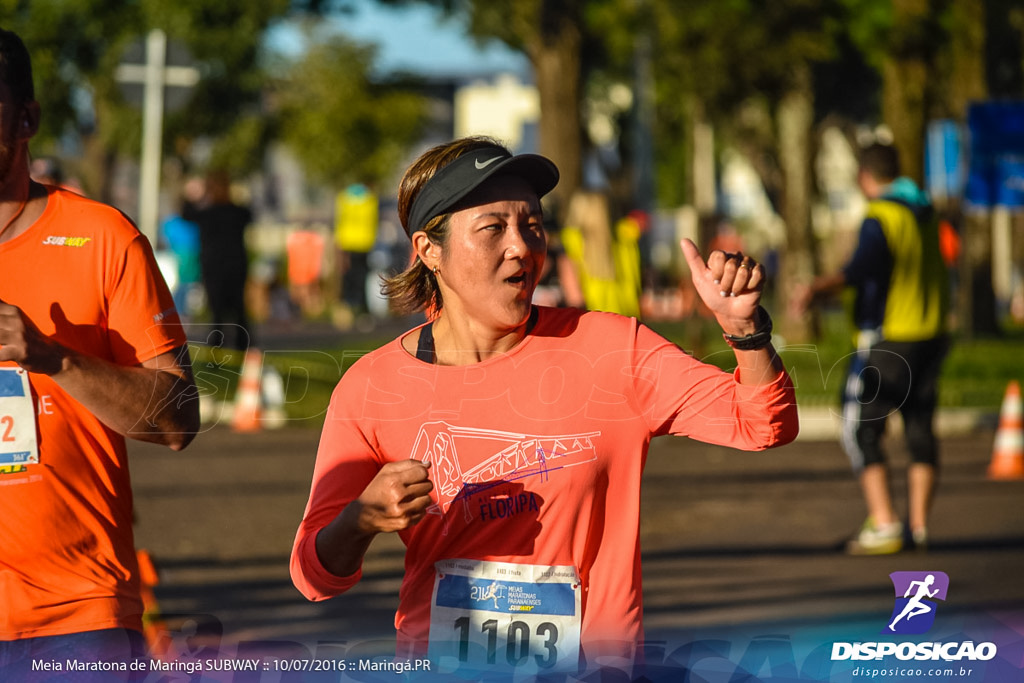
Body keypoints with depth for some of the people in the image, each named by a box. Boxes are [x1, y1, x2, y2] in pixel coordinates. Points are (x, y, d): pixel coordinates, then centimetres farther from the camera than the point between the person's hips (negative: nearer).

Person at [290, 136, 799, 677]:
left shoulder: (613, 352, 3)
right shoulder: (371, 388, 3)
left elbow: (762, 425, 1)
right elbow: (316, 578, 3)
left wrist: (744, 325, -17)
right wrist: (361, 520, -19)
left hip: (591, 666, 0)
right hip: (435, 665, 0)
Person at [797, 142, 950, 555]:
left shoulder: (880, 216, -13)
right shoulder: (925, 214, 14)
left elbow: (865, 266, -30)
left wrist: (820, 288, -36)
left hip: (887, 339, -8)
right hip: (932, 334, 8)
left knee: (860, 430, -3)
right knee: (920, 429, 11)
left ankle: (883, 525, -12)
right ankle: (919, 526, 10)